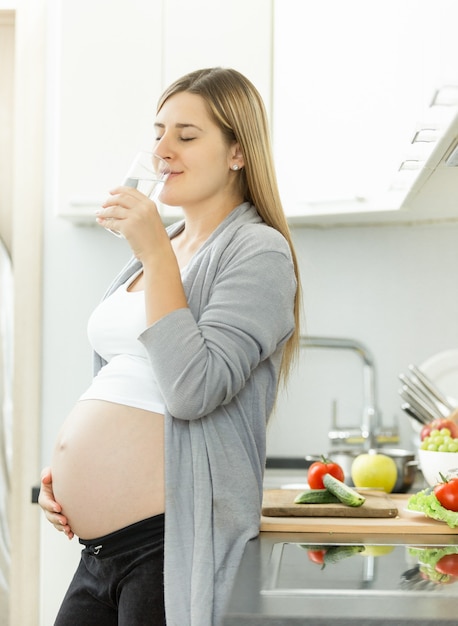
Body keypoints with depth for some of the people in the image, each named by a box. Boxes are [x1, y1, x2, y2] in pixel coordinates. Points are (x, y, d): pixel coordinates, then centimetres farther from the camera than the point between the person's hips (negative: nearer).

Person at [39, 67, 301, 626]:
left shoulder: (259, 252, -7)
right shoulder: (152, 252, 17)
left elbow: (193, 389, -21)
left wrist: (157, 254, -18)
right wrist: (68, 469, 11)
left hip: (172, 540, -8)